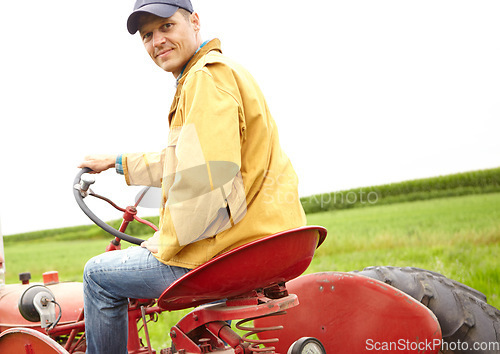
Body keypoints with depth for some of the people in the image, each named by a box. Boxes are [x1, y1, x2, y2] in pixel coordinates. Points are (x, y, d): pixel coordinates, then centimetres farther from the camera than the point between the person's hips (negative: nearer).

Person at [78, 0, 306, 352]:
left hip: (235, 251, -10)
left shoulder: (207, 76, -14)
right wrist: (119, 163, 37)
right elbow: (186, 161, 31)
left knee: (98, 275, 3)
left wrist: (164, 244, -12)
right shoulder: (220, 72, 19)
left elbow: (207, 180, -25)